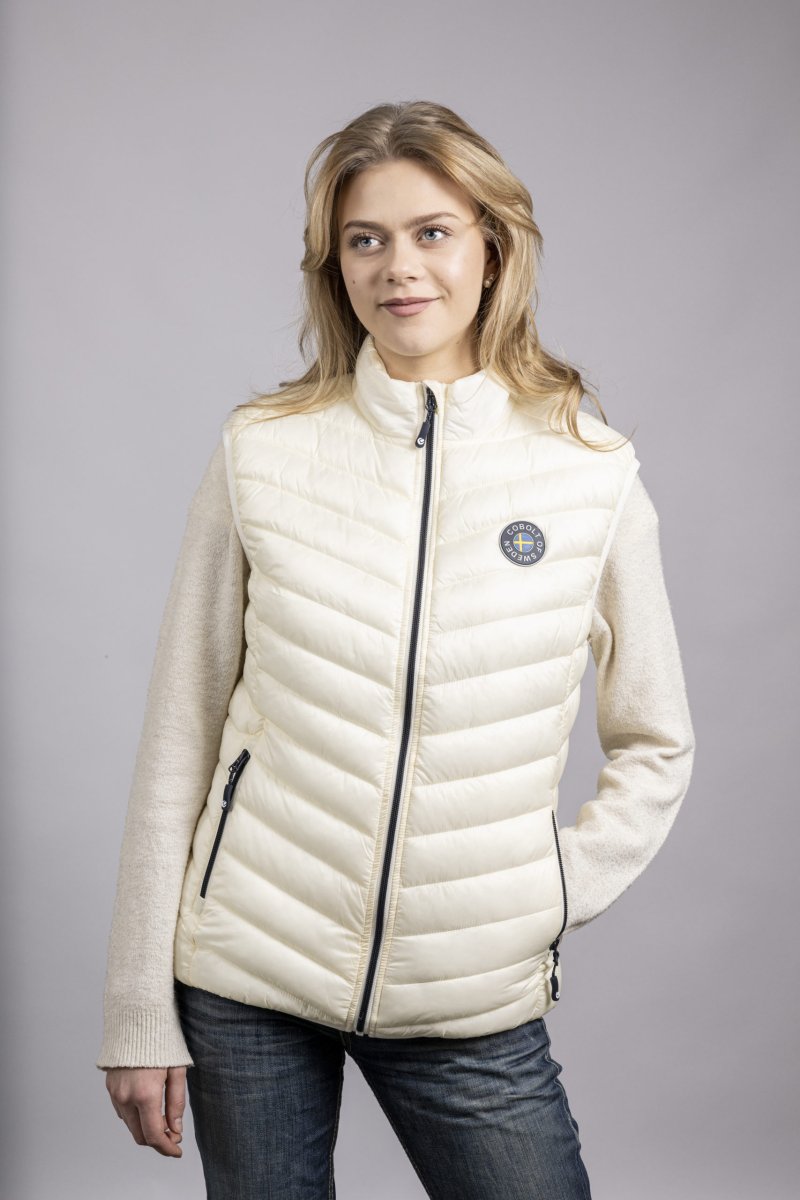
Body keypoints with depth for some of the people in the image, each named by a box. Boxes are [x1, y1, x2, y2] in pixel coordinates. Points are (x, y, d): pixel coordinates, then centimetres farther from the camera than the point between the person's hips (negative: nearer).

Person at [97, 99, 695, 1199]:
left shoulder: (593, 472, -2)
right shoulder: (262, 452, -3)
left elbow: (656, 748, 8)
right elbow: (178, 737, 0)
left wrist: (553, 901, -3)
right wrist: (140, 1014, -1)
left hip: (472, 1006, 0)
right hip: (247, 981, 0)